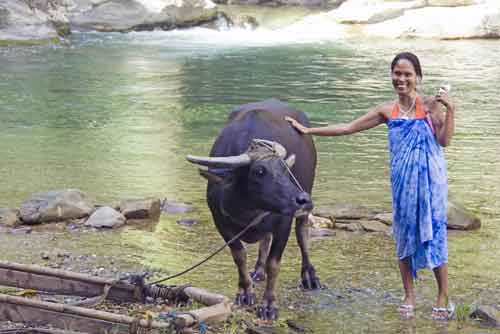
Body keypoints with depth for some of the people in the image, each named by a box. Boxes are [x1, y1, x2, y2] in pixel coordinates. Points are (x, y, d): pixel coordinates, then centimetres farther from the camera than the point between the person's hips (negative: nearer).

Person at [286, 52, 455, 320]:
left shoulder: (430, 105, -4)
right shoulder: (387, 111, 6)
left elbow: (444, 140, -9)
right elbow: (348, 128, 10)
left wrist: (449, 109, -20)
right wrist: (308, 130, 11)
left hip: (430, 180, -4)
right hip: (402, 182, 4)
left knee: (434, 231, -2)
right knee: (404, 234, 8)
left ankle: (443, 298, 8)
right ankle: (409, 297, 20)